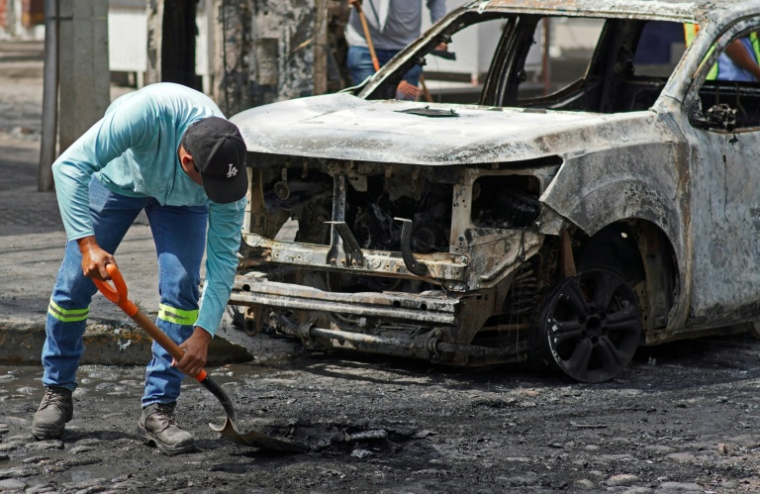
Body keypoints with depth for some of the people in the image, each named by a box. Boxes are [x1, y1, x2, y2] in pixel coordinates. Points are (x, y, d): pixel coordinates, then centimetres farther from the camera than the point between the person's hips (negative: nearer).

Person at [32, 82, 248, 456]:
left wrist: (203, 333, -32)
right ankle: (57, 390, 17)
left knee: (180, 285, -17)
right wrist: (87, 243, -49)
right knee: (74, 283, -4)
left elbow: (224, 257, -27)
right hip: (117, 178, -1)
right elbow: (70, 166, -41)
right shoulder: (146, 113, -46)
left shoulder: (228, 170, -35)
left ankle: (158, 408, -8)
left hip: (181, 200, 1)